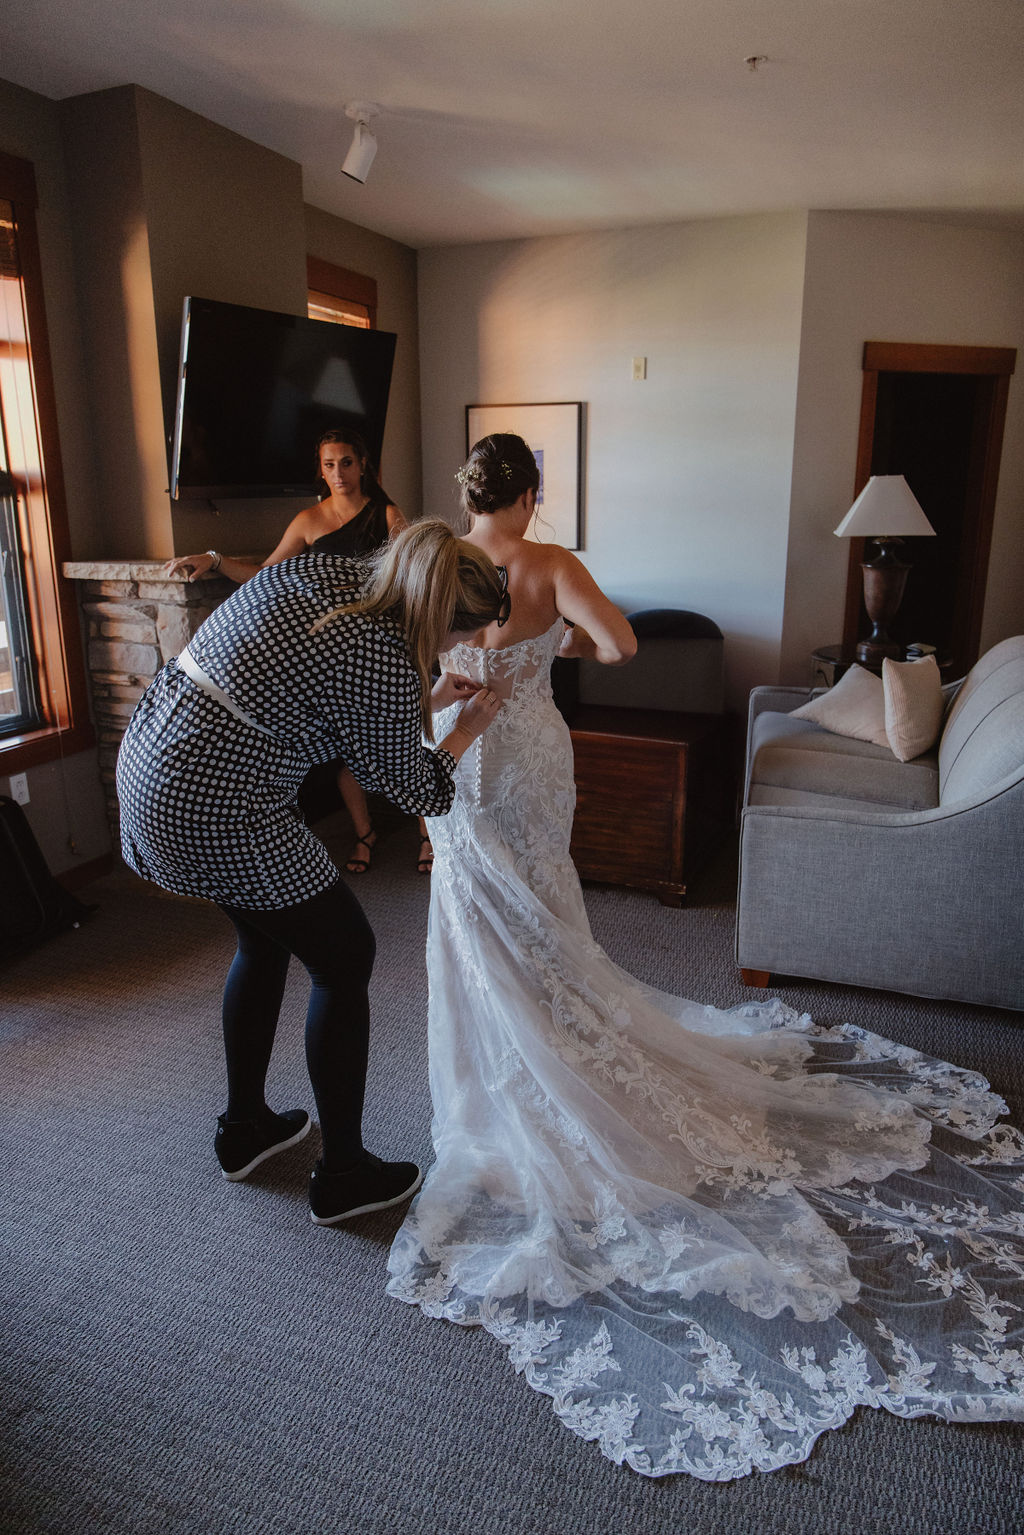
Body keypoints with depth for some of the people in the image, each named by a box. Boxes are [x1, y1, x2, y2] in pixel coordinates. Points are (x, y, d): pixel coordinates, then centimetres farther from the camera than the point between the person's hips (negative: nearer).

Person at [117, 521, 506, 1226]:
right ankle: (343, 1175, 21)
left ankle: (244, 1127, 41)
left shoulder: (319, 568, 5)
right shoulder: (385, 662, -19)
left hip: (146, 762, 9)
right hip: (215, 815, -9)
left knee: (265, 937, 26)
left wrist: (427, 700, 20)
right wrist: (466, 729, 13)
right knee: (345, 959, 8)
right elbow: (412, 788, -3)